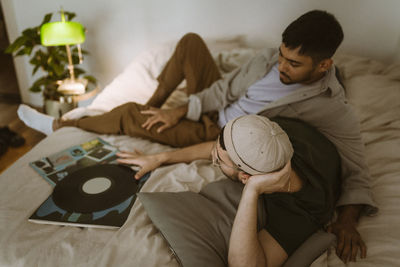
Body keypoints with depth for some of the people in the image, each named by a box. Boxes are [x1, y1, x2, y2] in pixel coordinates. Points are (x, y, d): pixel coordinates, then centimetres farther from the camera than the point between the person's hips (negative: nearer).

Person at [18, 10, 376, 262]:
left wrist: (348, 217, -41)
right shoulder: (271, 58, -11)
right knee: (191, 41, 2)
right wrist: (180, 112, -10)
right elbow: (228, 87, -5)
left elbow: (356, 168, -23)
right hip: (212, 107, 5)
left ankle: (59, 125, 16)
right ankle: (154, 105, 14)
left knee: (129, 115, -10)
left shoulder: (335, 109, -23)